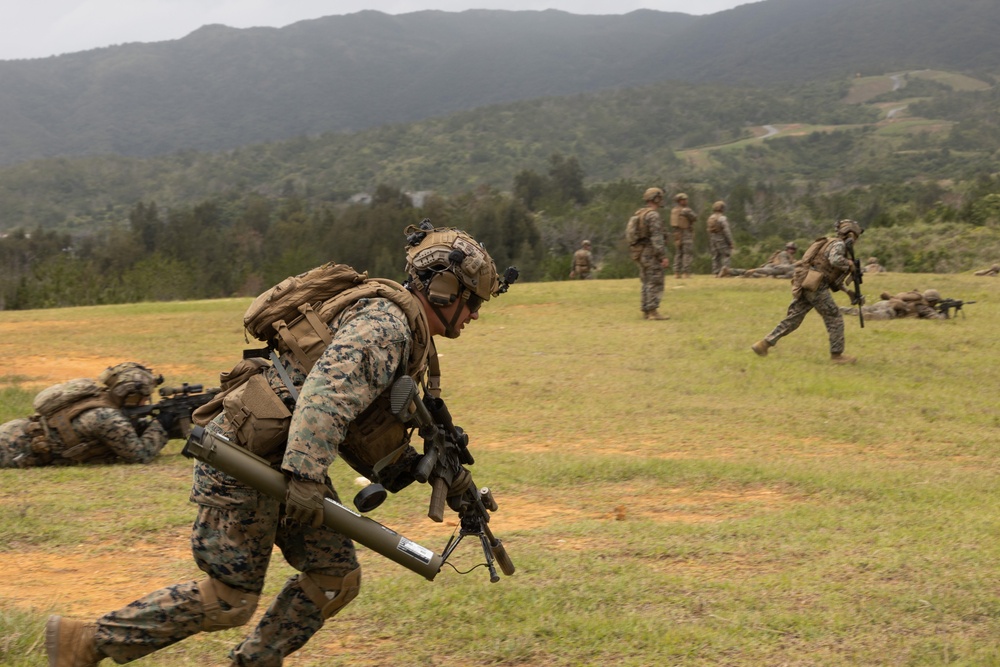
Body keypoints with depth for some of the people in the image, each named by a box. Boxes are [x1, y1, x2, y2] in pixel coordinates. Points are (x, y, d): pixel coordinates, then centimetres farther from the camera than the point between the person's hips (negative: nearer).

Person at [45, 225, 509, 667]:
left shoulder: (408, 336, 15)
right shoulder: (384, 325, -18)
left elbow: (368, 434, 20)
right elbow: (325, 395, -34)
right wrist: (305, 478, -42)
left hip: (283, 465, 10)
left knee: (336, 579, 5)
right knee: (227, 600, -5)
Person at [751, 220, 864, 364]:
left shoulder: (830, 243, 25)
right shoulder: (838, 244, -4)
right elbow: (835, 260, -27)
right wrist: (849, 265, -9)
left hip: (803, 286, 9)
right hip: (816, 287, -9)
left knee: (792, 320, 9)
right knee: (834, 319, 1)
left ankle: (764, 344, 6)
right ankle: (836, 354, 4)